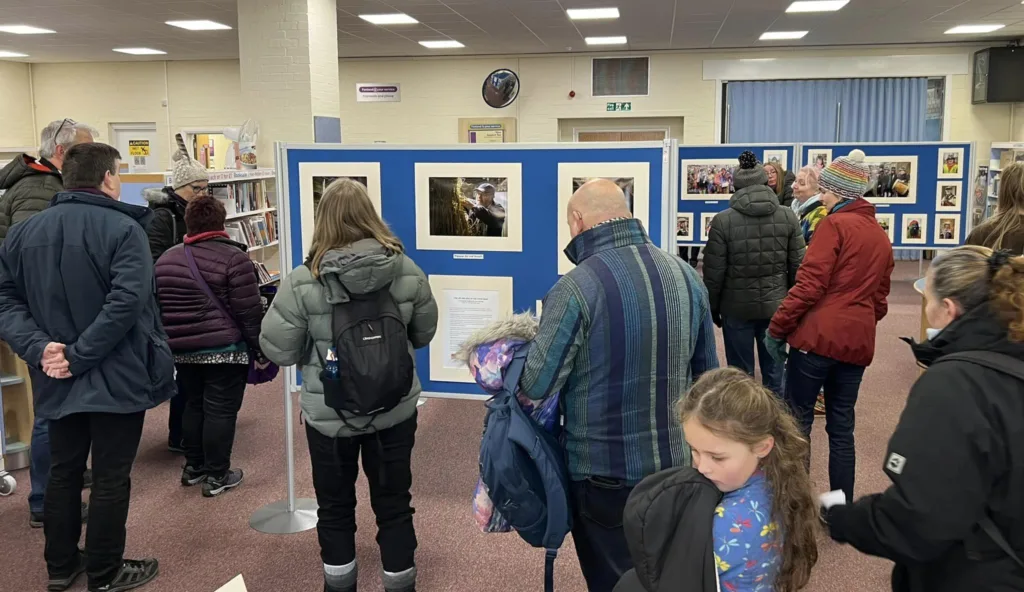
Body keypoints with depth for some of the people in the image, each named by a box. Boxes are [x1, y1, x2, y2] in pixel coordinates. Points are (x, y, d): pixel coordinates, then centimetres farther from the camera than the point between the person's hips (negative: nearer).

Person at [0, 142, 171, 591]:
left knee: (63, 471, 19)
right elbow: (126, 302, -27)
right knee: (112, 478, 6)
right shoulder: (123, 229, -14)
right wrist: (80, 356, -21)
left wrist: (38, 347, -11)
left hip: (58, 377, 6)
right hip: (117, 376, -6)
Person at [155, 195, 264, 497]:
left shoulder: (166, 258, 8)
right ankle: (217, 476, 6)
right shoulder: (233, 257, -12)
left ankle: (193, 466, 28)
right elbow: (249, 311, -13)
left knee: (194, 406, 19)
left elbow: (157, 305, 16)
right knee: (220, 411, 1)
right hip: (224, 349, -6)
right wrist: (259, 347, -4)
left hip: (183, 349, 6)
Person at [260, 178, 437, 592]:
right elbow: (424, 333, 5)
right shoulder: (407, 271, -9)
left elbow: (277, 351, -10)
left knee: (335, 506, 18)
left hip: (329, 414, -1)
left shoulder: (302, 282, -16)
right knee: (394, 502, 16)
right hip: (396, 409, 2)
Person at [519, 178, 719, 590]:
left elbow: (537, 386, -16)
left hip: (605, 469, -5)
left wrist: (522, 352, 5)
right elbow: (707, 371, 7)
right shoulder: (685, 274, -1)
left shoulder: (577, 288, -21)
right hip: (675, 462, 6)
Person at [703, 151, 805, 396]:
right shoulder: (788, 217, -2)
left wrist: (712, 308, 6)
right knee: (774, 371, 12)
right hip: (776, 306, 2)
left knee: (741, 374, 7)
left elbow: (714, 273, -8)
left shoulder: (723, 221, -10)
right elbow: (798, 266, 1)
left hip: (737, 307, -2)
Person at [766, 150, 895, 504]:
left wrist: (778, 328, -9)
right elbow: (879, 298, 18)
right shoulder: (881, 236, 15)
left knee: (798, 419, 3)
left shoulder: (835, 224, -7)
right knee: (842, 426, 12)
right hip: (858, 342, 7)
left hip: (818, 336, -7)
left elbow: (809, 285, -15)